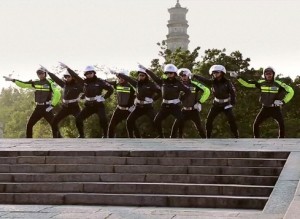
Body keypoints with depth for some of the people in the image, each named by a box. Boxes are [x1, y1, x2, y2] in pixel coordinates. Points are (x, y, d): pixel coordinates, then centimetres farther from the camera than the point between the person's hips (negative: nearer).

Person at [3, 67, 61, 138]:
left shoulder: (50, 83, -8)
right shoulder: (35, 83, 9)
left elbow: (57, 94, -15)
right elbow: (23, 84, 12)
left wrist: (52, 105, -17)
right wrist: (12, 80, 6)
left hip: (46, 108, -6)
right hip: (38, 108, 6)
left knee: (54, 124, -9)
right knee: (29, 125, 4)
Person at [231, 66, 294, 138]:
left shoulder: (278, 84, -10)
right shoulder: (261, 83, -3)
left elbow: (290, 91, -6)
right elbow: (247, 83, -2)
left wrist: (283, 102, -12)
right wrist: (238, 77, -10)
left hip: (275, 108, -2)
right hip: (265, 108, 2)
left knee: (282, 125, -14)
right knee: (255, 124, -4)